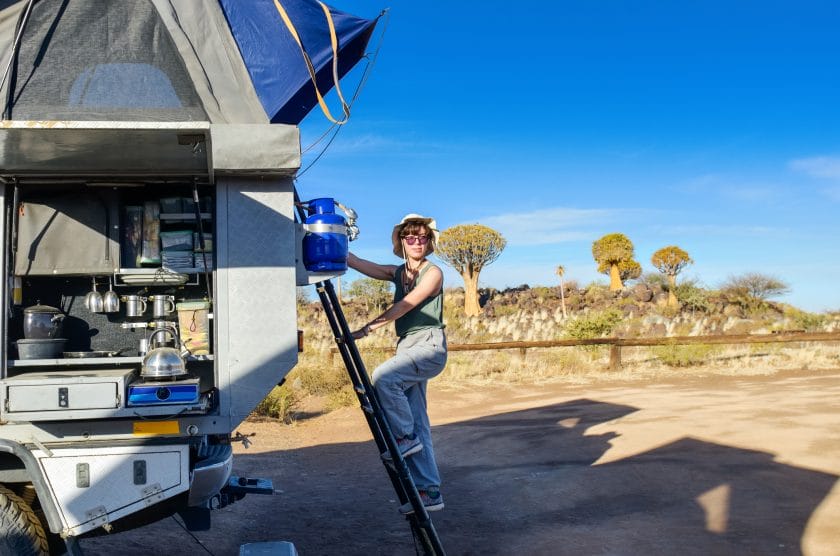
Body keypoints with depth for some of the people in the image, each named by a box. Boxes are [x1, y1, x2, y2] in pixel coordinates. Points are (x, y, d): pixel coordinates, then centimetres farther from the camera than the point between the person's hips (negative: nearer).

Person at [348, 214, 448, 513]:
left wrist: (369, 328, -19)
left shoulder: (433, 272, -3)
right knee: (416, 422, 4)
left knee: (383, 375, -30)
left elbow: (405, 305, -14)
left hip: (429, 344, -7)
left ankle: (405, 436, -11)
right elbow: (358, 263, 6)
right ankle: (429, 491, 8)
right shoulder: (398, 272, 16)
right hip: (407, 345, 7)